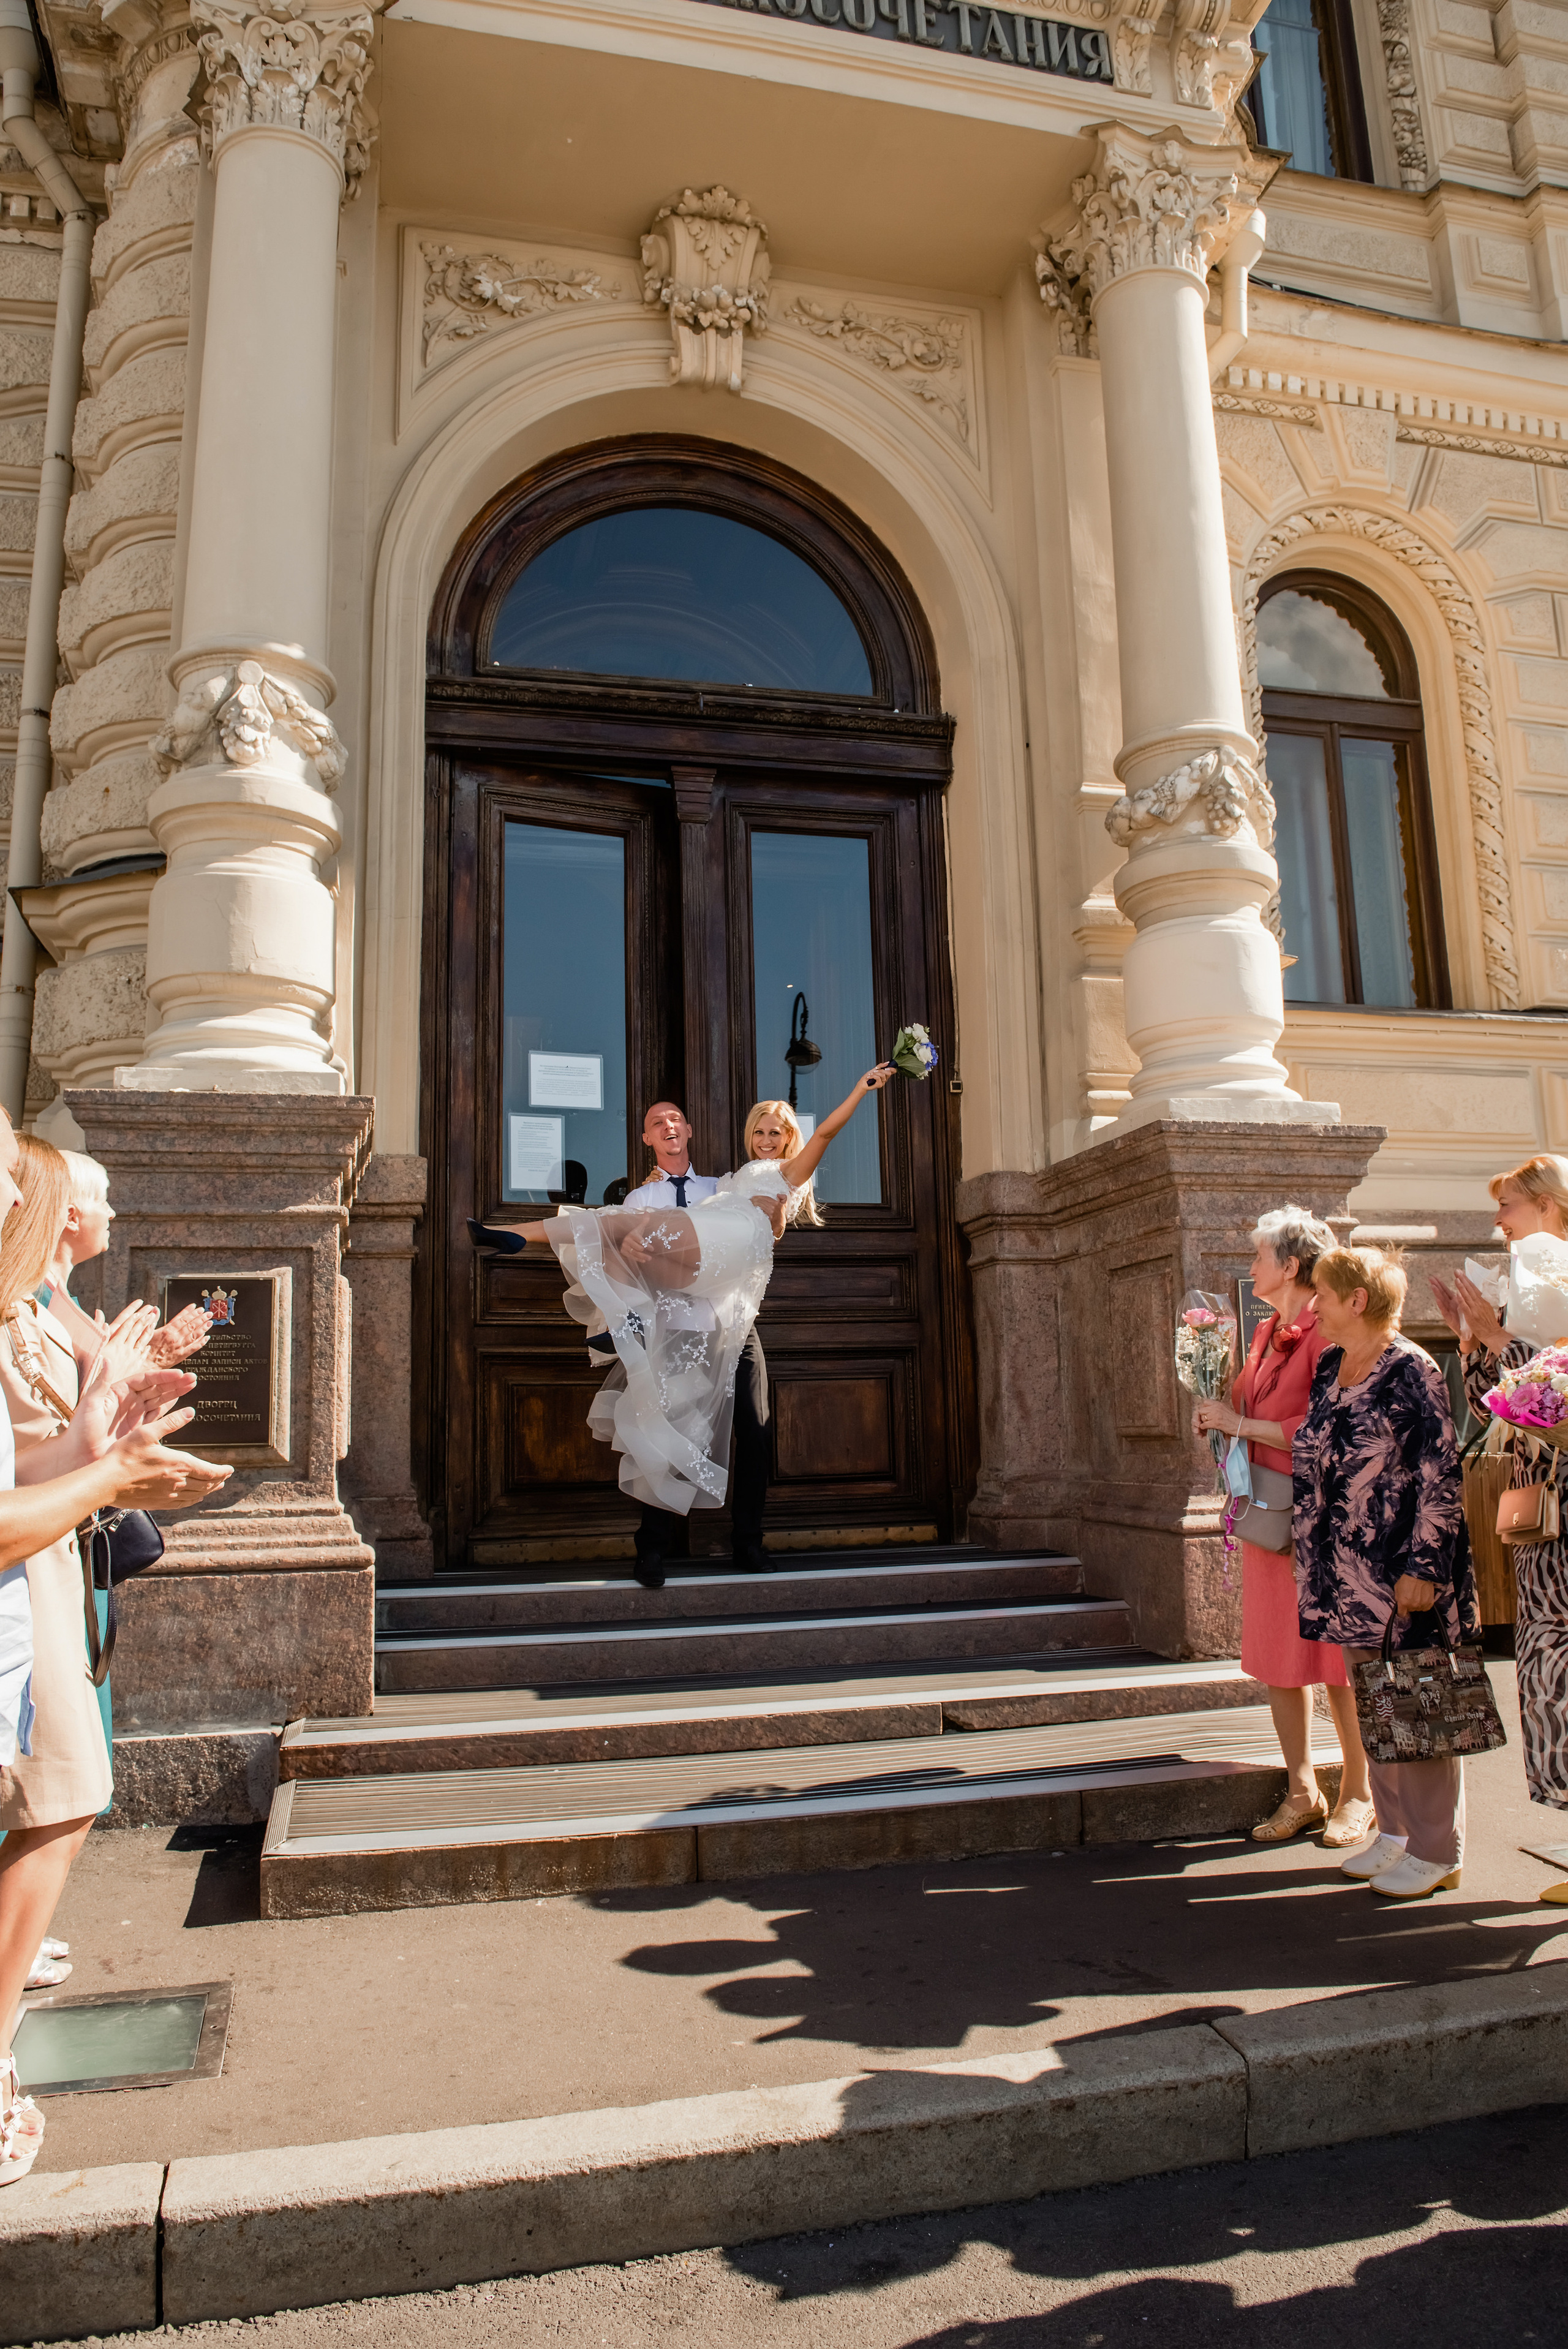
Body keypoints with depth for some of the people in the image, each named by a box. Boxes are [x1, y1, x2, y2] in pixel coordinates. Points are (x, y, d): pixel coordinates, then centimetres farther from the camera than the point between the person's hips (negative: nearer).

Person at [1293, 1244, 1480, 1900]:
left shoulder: (1412, 1371, -13)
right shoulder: (1329, 1366, 9)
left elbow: (1441, 1476, -15)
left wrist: (1421, 1567, -18)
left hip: (1401, 1572, -7)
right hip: (1349, 1574, 8)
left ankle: (1435, 1852, 13)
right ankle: (1395, 1832, 27)